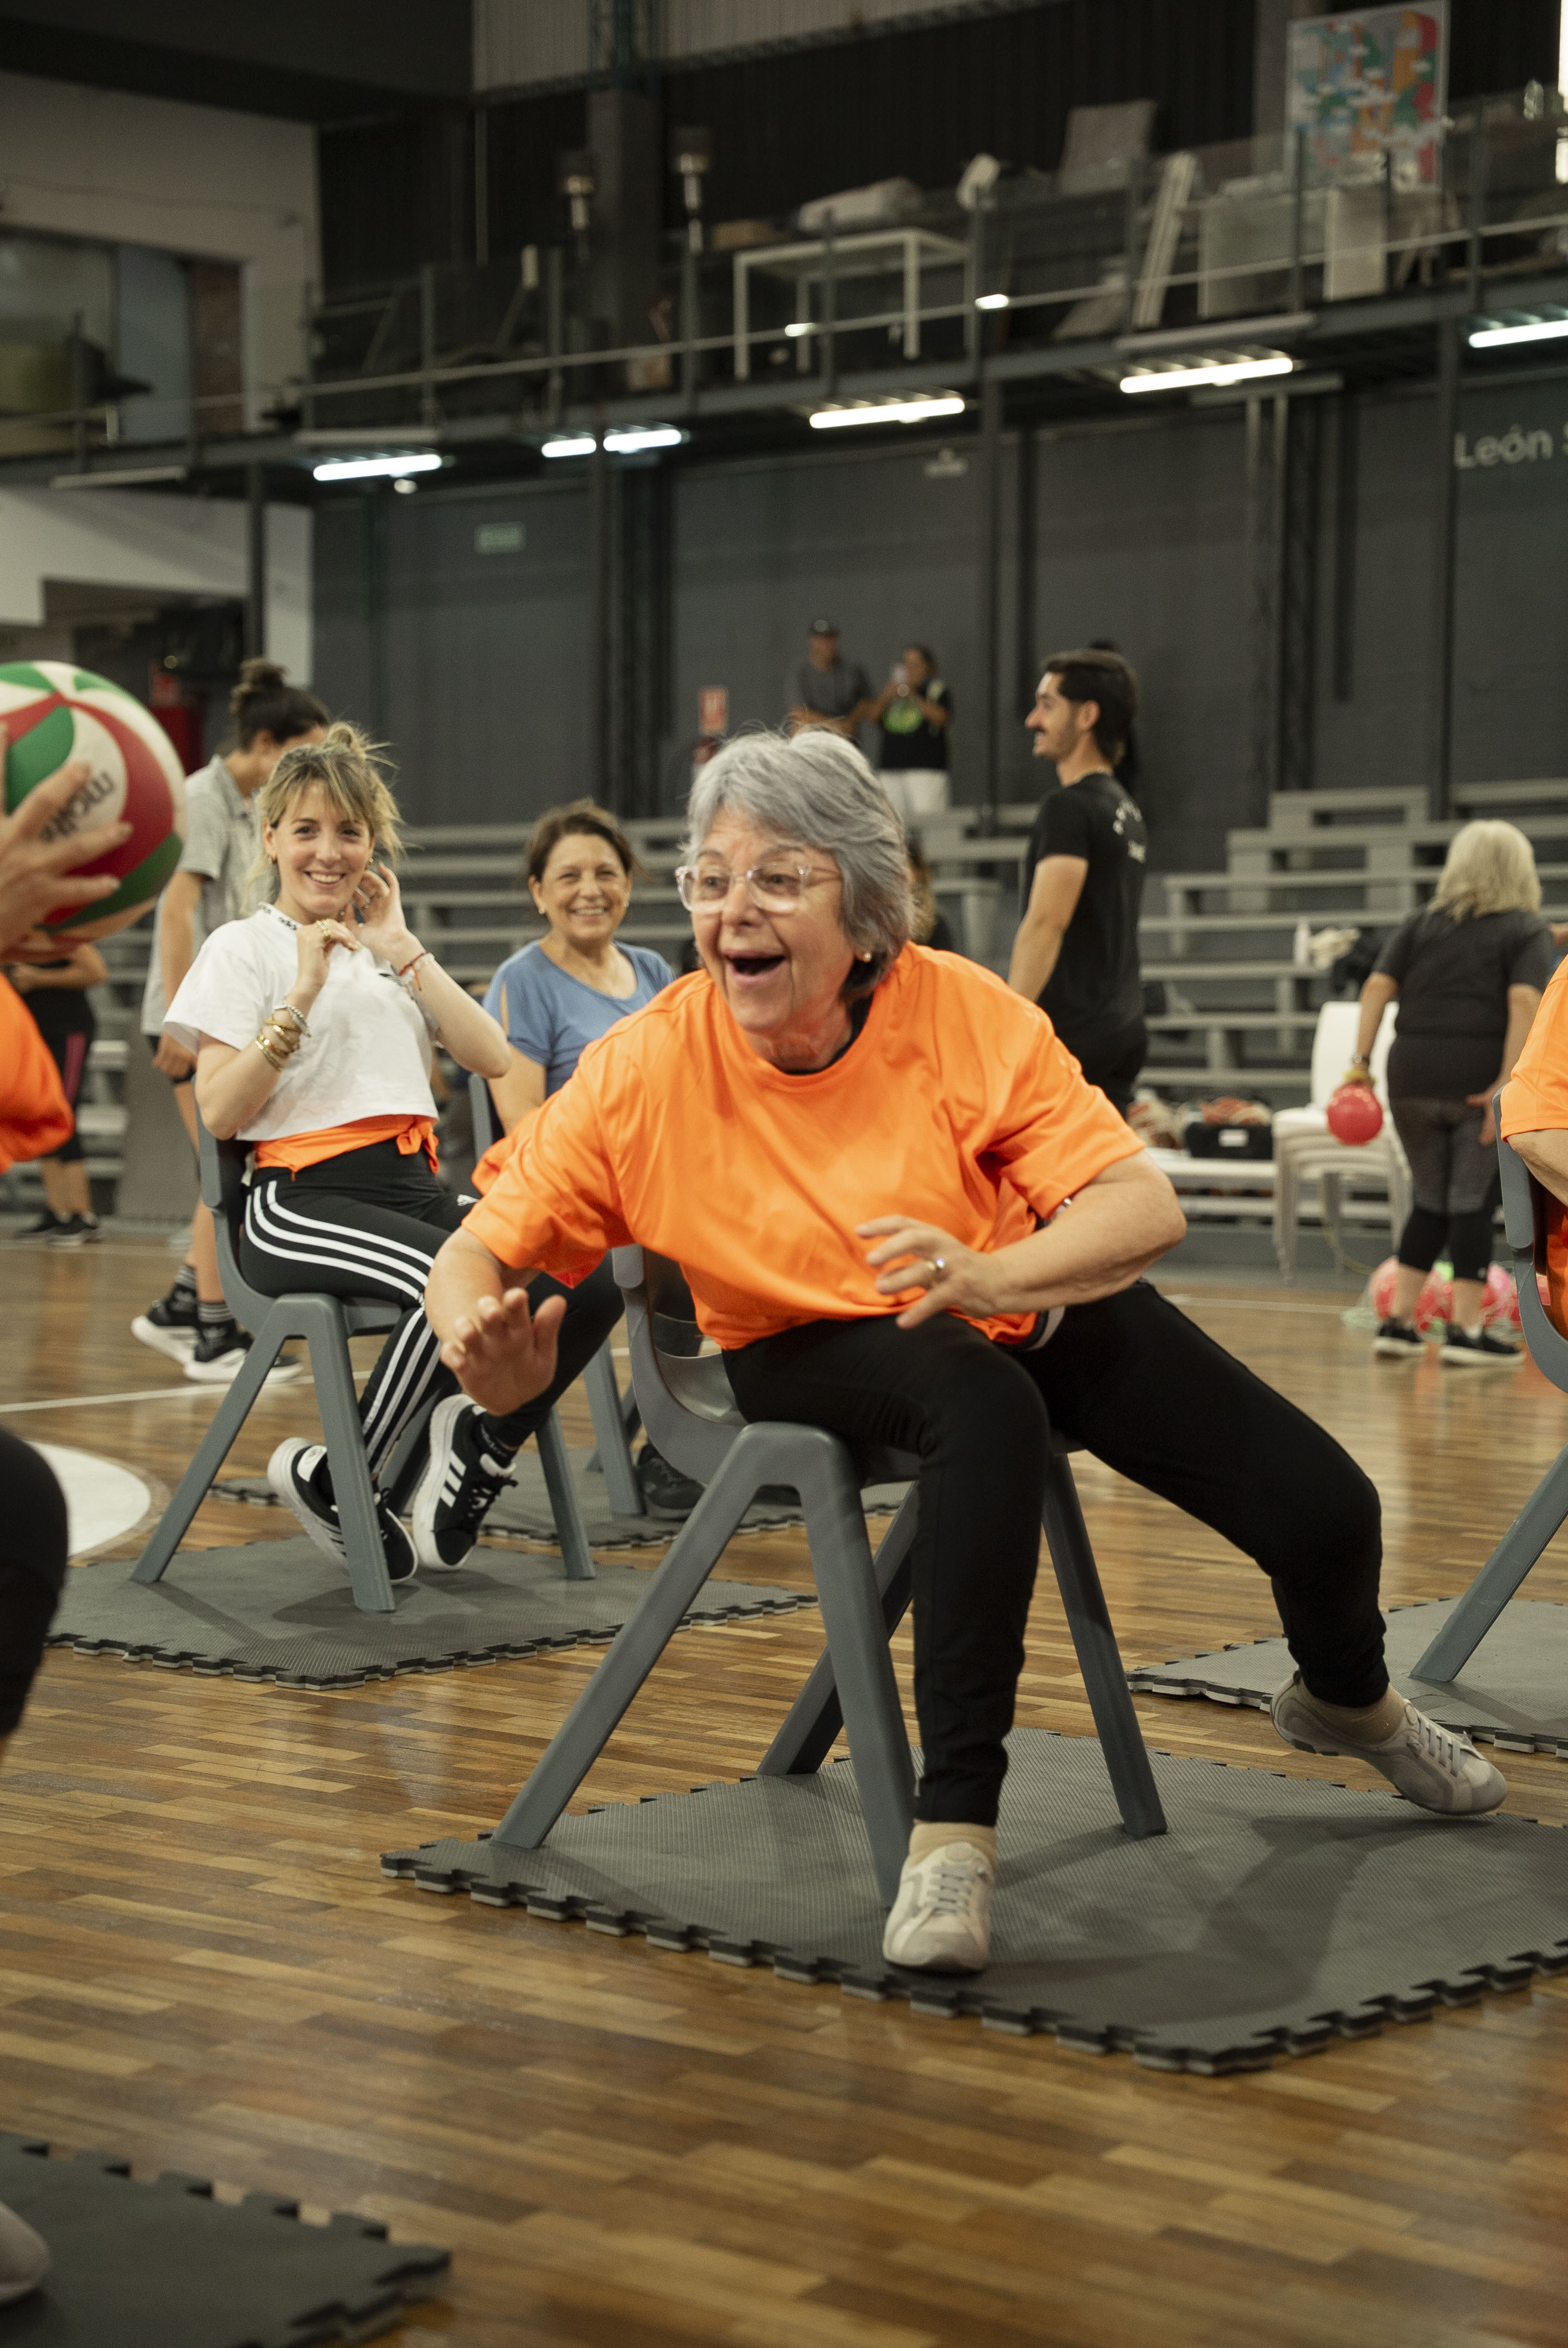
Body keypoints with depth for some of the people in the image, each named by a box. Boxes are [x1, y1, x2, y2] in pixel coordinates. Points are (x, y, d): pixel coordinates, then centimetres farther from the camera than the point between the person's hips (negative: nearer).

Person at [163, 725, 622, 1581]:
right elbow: (219, 1113, -6)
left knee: (591, 1286, -21)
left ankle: (469, 1468, -1)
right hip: (302, 1203, -6)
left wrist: (403, 950, 5)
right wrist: (302, 995, -9)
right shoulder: (244, 947, 7)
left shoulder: (387, 949, 24)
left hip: (414, 1186, 6)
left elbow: (492, 1059, 8)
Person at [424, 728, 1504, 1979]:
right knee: (985, 1405, -39)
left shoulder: (967, 1015, -22)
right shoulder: (643, 1074, -21)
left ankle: (1348, 1699, 31)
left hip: (1038, 1303, 2)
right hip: (815, 1346, -2)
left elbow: (1145, 1206, -26)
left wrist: (989, 1276, -45)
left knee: (1325, 1511, -8)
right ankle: (951, 1831, -34)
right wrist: (486, 1346, -42)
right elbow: (482, 1251, -18)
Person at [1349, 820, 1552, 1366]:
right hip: (1481, 1081, -3)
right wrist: (1507, 1084, -15)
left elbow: (1378, 987, 2)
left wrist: (1361, 1062, 1)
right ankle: (1464, 1331, 2)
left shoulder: (1421, 925, 13)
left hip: (1412, 1077, 4)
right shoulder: (1527, 930, 4)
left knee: (1430, 1203, 16)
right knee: (1473, 1205, 4)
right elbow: (1524, 1002, -12)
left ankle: (1398, 1322, 14)